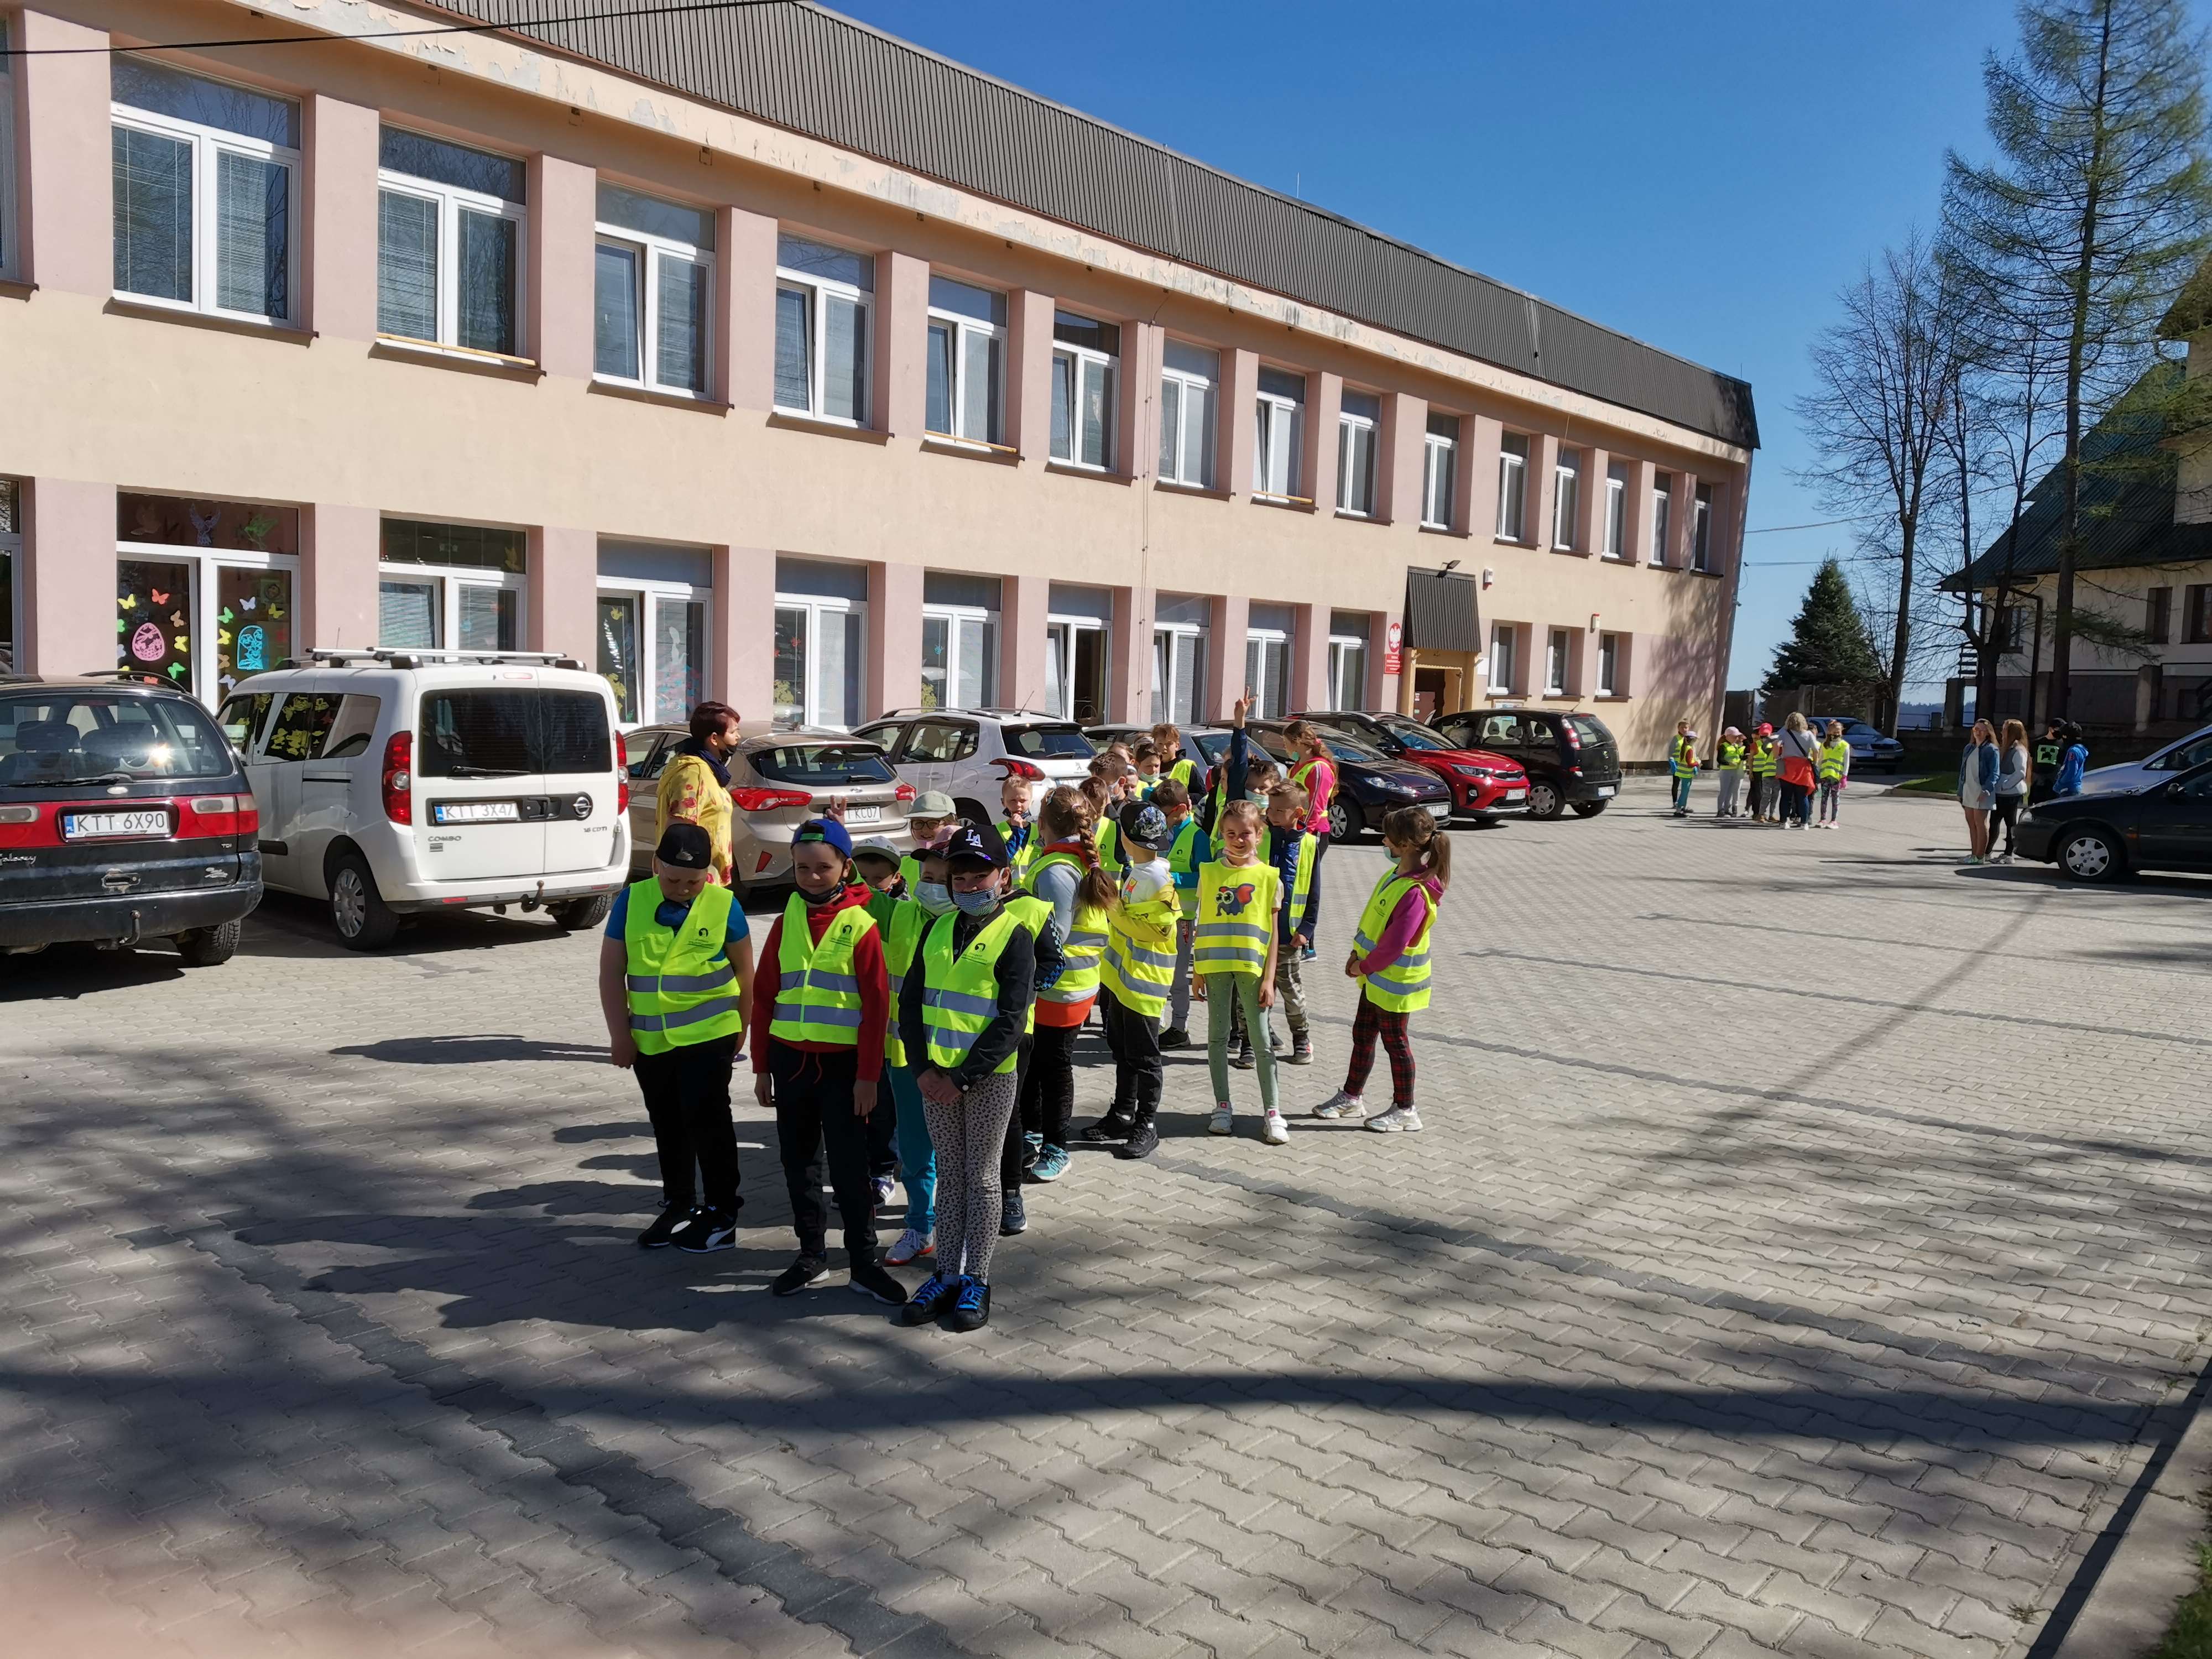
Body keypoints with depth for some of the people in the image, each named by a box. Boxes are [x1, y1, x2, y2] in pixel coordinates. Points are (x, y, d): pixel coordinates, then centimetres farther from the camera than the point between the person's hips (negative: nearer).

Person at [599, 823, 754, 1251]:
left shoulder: (723, 904, -9)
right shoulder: (631, 900, -5)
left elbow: (744, 970, 1)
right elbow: (611, 972, -1)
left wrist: (740, 1029, 5)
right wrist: (620, 1035, -2)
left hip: (708, 1035, -3)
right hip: (650, 1039, 4)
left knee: (707, 1121, 1)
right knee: (667, 1125, 16)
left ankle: (721, 1213, 13)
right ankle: (678, 1204, 32)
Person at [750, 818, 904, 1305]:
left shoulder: (861, 927, -8)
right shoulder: (786, 923, 5)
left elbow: (876, 1008, -8)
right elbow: (764, 996, 8)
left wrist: (868, 1076, -11)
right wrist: (762, 1067, 6)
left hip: (842, 1063, -4)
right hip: (790, 1059, 4)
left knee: (849, 1165, 0)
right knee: (799, 1160, 12)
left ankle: (863, 1262, 11)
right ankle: (811, 1252, 25)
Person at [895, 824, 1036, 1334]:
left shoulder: (1013, 936, -8)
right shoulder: (938, 929, 8)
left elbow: (1010, 1021, -13)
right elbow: (911, 1001, 6)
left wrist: (963, 1077, -17)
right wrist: (925, 1066, -6)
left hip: (988, 1077, -4)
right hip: (936, 1074, 4)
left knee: (981, 1176, 5)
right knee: (949, 1174, 12)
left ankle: (976, 1281, 15)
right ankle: (946, 1275, 20)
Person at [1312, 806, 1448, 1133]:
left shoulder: (1415, 892, -28)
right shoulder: (1396, 873, 2)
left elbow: (1395, 943, -26)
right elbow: (1372, 914, 12)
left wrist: (1364, 966, -13)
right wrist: (1357, 953, 6)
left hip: (1394, 980, -9)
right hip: (1376, 974, 9)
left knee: (1395, 1040, 4)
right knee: (1362, 1033, 18)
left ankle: (1404, 1112, 18)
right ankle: (1352, 1097, 33)